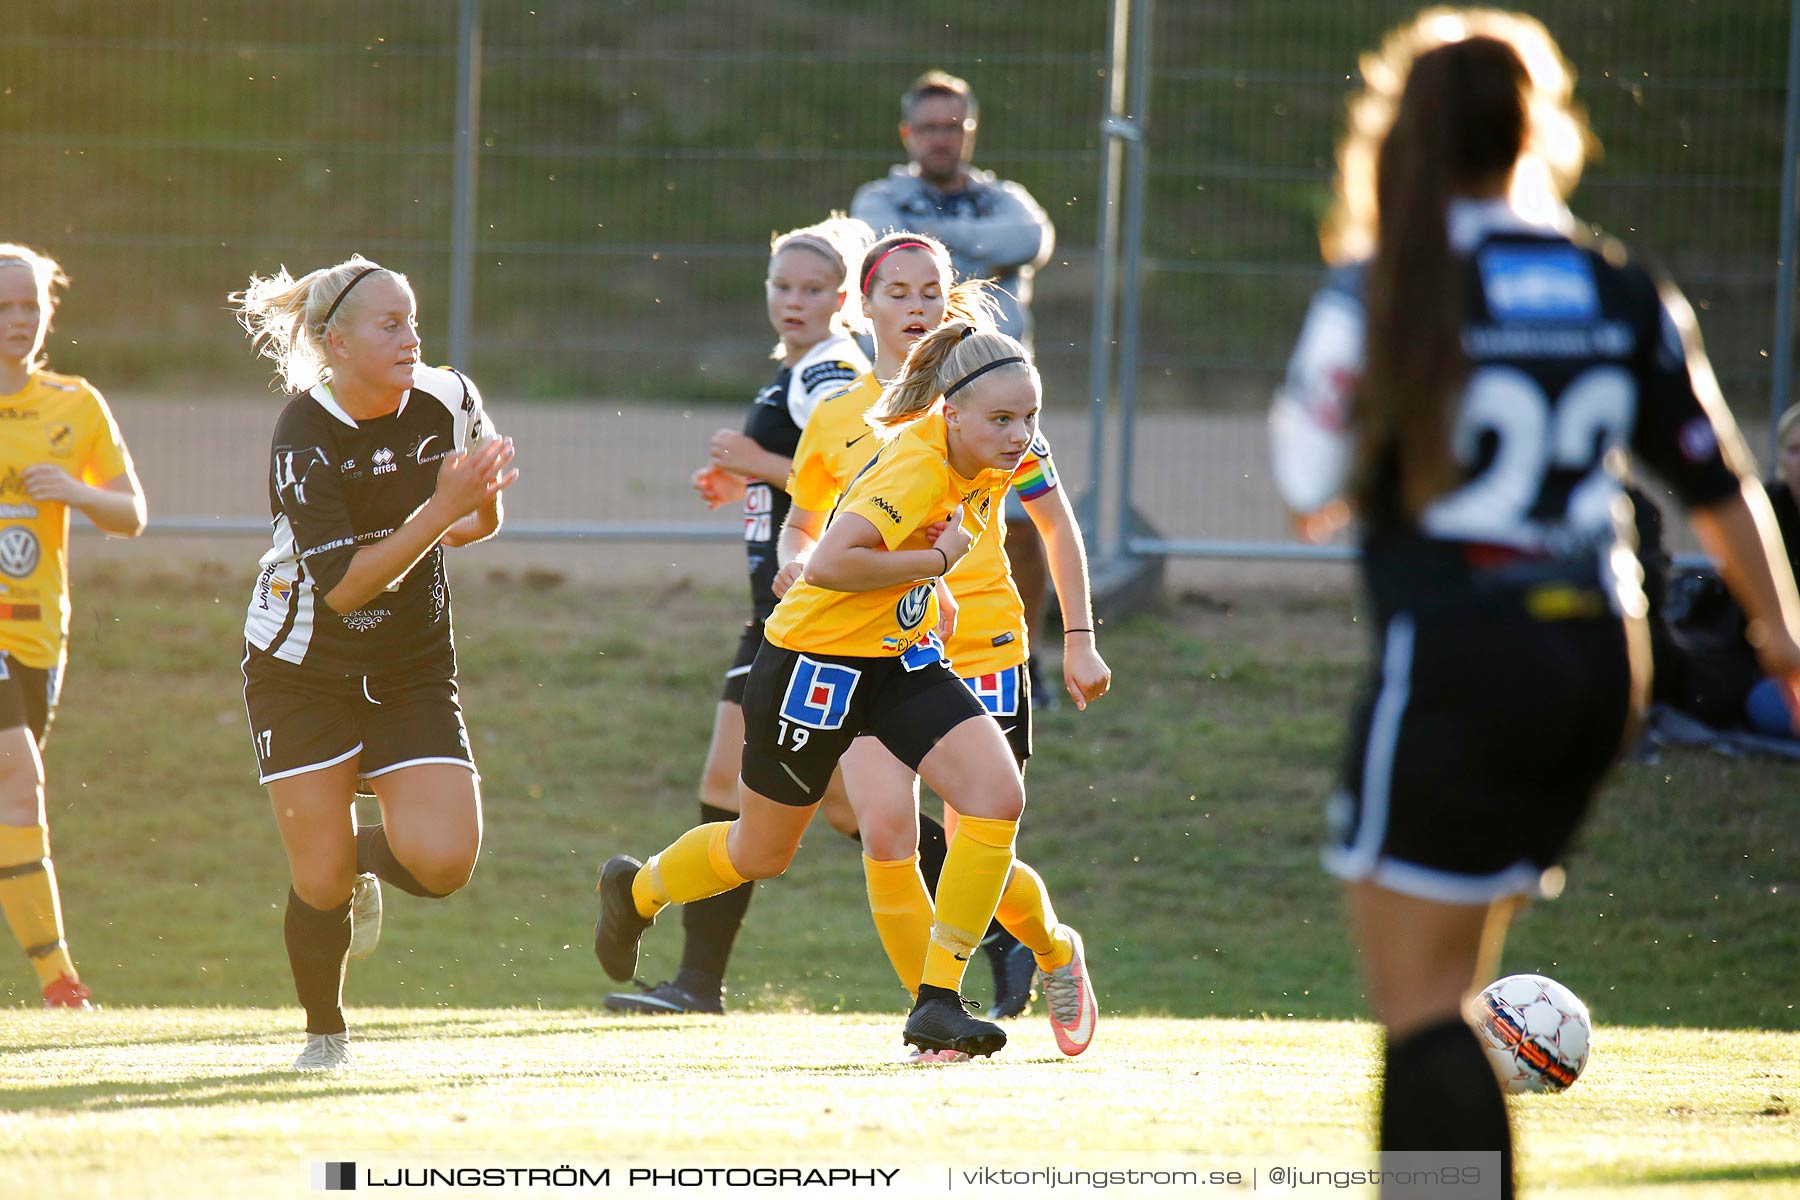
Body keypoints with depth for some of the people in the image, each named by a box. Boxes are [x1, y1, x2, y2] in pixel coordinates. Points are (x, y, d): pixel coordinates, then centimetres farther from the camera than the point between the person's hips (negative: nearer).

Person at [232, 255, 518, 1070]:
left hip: (411, 666, 3)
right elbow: (344, 584, -26)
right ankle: (324, 1031, 22)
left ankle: (367, 856, 22)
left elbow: (482, 520, 9)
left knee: (443, 859, -14)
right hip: (303, 666, -3)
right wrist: (440, 511, -33)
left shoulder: (448, 401, -8)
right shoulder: (303, 438, -21)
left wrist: (475, 513, -16)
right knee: (321, 881, -4)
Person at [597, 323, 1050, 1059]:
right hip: (817, 661, -7)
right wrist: (938, 560, -31)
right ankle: (637, 890, 47)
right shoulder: (916, 467, -30)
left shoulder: (973, 463, -3)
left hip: (902, 659, 7)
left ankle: (938, 1002, -10)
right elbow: (828, 563, -39)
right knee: (762, 854, 13)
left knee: (996, 798, -16)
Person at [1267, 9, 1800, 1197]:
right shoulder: (1622, 291, 7)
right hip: (1602, 662, 6)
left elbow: (1312, 487, -7)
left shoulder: (1381, 288, -6)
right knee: (1449, 991, 19)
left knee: (1418, 1003, -4)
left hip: (1455, 654, -6)